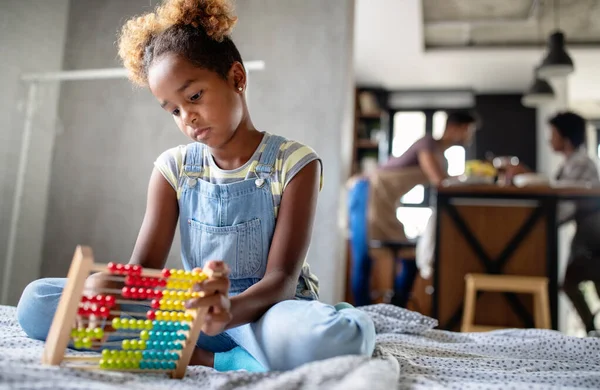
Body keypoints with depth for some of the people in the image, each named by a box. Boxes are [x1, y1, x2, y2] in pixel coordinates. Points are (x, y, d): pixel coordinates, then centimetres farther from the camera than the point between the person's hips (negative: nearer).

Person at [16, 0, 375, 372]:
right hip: (193, 313, 4)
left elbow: (282, 278, -14)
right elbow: (143, 266, 0)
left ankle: (199, 357, -18)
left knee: (346, 333, -39)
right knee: (38, 300, -13)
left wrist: (231, 309, -38)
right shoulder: (174, 168, 6)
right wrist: (109, 285, -26)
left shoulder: (294, 163, -6)